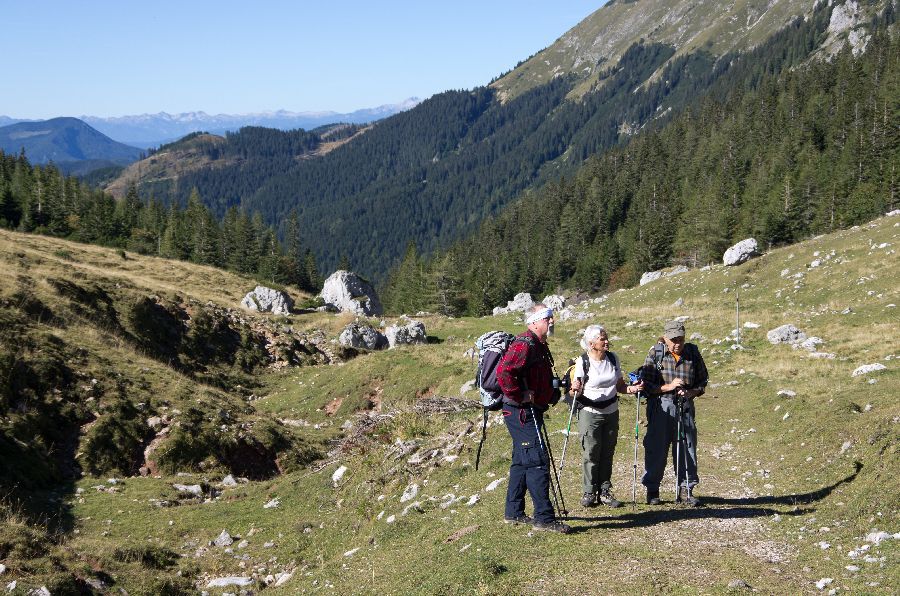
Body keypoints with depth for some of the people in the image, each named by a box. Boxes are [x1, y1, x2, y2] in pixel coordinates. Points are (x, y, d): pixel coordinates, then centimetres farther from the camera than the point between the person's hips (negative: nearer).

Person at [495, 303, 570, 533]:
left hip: (531, 412, 11)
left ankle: (514, 513, 24)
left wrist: (546, 398, 16)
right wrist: (520, 396, -23)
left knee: (522, 462, 15)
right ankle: (544, 518, -6)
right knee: (538, 462, -10)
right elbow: (503, 371, -31)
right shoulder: (525, 344, -17)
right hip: (521, 412, -11)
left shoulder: (539, 346, 17)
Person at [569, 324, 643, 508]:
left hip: (611, 412, 5)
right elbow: (574, 393, -7)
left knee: (607, 453, 7)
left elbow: (619, 385, 13)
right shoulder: (582, 362, -10)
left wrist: (631, 389, -7)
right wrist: (574, 389, -30)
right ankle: (590, 492, 8)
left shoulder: (613, 358, 5)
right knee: (591, 454, -4)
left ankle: (605, 492, 15)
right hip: (590, 412, -4)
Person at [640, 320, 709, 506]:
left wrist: (691, 392, -7)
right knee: (657, 449, 2)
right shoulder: (655, 354, -4)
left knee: (687, 447, 6)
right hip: (660, 408, -2)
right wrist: (668, 387, -17)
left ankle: (687, 488, 18)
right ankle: (652, 490, 14)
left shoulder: (693, 353, 4)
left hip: (685, 407, 2)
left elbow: (703, 381, 12)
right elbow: (646, 384, -5)